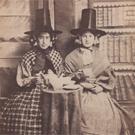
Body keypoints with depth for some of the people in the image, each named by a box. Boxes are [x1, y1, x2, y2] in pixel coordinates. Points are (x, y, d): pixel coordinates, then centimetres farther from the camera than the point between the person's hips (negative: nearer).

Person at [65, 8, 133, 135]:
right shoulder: (71, 57, 7)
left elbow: (110, 77, 7)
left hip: (100, 94, 2)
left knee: (111, 116, -17)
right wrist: (80, 75, -11)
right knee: (87, 114, -24)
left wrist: (99, 86, -7)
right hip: (81, 94, -1)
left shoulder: (101, 56, 11)